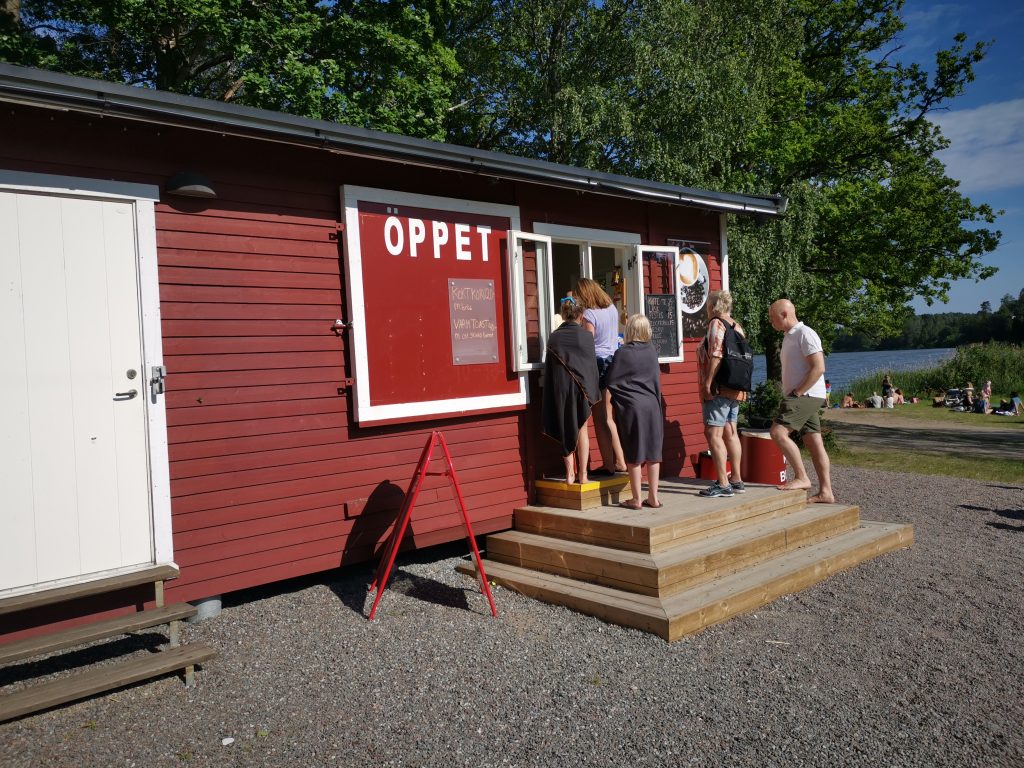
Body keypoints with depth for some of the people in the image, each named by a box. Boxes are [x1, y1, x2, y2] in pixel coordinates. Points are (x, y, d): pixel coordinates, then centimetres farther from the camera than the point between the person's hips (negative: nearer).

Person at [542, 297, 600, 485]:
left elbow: (549, 367, 1)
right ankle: (582, 474, 11)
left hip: (560, 389, 1)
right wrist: (593, 391, 11)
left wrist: (552, 395, 9)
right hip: (582, 387, -1)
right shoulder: (586, 336, -6)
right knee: (581, 430, 10)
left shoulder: (554, 337, -2)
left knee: (566, 430, 11)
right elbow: (592, 365, 0)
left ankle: (570, 473, 11)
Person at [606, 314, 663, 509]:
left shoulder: (622, 352, -8)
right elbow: (657, 380, 11)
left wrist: (618, 398, 12)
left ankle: (636, 499, 7)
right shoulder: (652, 350, 3)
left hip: (631, 407, -4)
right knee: (653, 452, 8)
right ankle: (653, 497, 14)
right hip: (652, 405, 4)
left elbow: (611, 381, -4)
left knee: (634, 454, 3)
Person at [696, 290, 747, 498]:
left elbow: (716, 356, -20)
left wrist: (707, 383, -19)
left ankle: (722, 484, -10)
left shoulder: (716, 324, -10)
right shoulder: (737, 326, 16)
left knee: (713, 434, -8)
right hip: (736, 388, 10)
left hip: (719, 388, -9)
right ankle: (736, 480, 18)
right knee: (730, 433, 13)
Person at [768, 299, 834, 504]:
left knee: (778, 432, -18)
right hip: (799, 397, 10)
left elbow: (818, 368, -19)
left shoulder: (804, 334, -10)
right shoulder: (789, 337, 20)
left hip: (806, 395, -10)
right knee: (814, 443, 7)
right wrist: (792, 394, 12)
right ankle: (825, 492, 9)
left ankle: (802, 478, -12)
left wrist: (797, 392, -18)